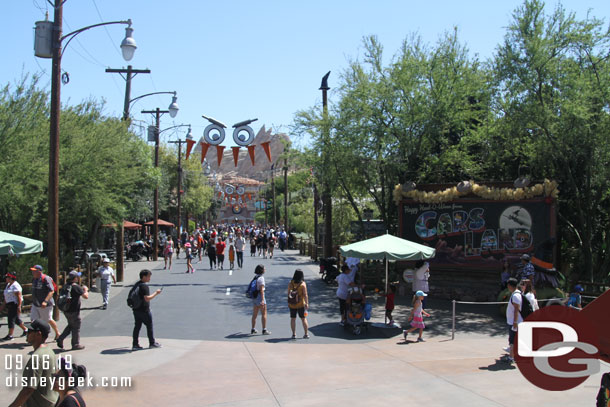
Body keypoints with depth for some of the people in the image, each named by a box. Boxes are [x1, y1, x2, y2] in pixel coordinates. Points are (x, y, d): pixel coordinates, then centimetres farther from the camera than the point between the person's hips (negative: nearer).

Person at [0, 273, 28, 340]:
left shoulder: (15, 285, -15)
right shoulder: (8, 285, 16)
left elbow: (19, 296, -20)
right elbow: (6, 297, 21)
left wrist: (19, 306, -24)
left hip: (14, 304, -10)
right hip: (10, 304, 10)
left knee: (11, 319, -9)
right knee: (16, 319, 15)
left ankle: (10, 336, -7)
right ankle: (25, 330, 27)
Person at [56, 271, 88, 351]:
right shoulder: (76, 287, -18)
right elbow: (86, 296, -19)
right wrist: (86, 290, 1)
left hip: (66, 310, 8)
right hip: (74, 311, -8)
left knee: (70, 325, 23)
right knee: (76, 327, 5)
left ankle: (60, 339, 15)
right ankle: (76, 345, 14)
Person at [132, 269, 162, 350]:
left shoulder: (137, 284, 11)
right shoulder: (144, 286, -20)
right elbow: (147, 298, -27)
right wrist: (156, 293, -18)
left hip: (136, 309, 8)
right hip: (144, 310, -8)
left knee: (137, 326, 10)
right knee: (149, 326, 7)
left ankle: (135, 344, 10)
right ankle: (152, 343, 17)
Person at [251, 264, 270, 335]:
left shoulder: (255, 277, 9)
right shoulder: (261, 278, -15)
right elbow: (261, 289, -21)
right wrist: (262, 300, -25)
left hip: (254, 297, 8)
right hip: (260, 297, -8)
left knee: (254, 314, 14)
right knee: (264, 314, 0)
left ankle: (253, 329, 18)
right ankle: (264, 330, 0)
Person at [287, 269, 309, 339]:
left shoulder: (290, 283, -5)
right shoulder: (303, 284, -12)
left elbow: (288, 293, 1)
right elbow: (305, 295, -13)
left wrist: (289, 302, 11)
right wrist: (307, 303, -4)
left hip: (292, 304, 2)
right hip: (301, 304, -2)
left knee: (293, 319, 11)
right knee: (303, 319, 8)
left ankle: (294, 334, 13)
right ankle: (306, 334, 11)